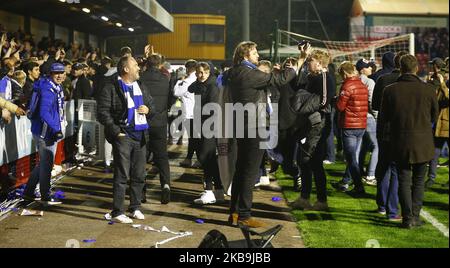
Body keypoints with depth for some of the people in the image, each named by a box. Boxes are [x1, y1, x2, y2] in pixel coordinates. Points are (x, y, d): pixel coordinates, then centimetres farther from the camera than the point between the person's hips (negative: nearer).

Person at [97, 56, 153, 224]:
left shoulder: (141, 88, 15)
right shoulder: (111, 89, -6)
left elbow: (151, 104, 26)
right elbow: (103, 112, -12)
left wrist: (148, 109, 2)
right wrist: (116, 131, -16)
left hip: (140, 136, 7)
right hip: (123, 136, -6)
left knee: (139, 175, 11)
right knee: (122, 175, -5)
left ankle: (135, 207, 24)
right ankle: (117, 211, 3)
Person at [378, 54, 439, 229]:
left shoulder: (390, 90, -7)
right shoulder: (428, 90, -7)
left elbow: (383, 119, 0)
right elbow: (434, 116, 6)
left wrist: (383, 139, 14)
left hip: (400, 144, 0)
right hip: (423, 143, 0)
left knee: (404, 180, 9)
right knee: (419, 181, 13)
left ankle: (407, 218, 7)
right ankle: (415, 216, 11)